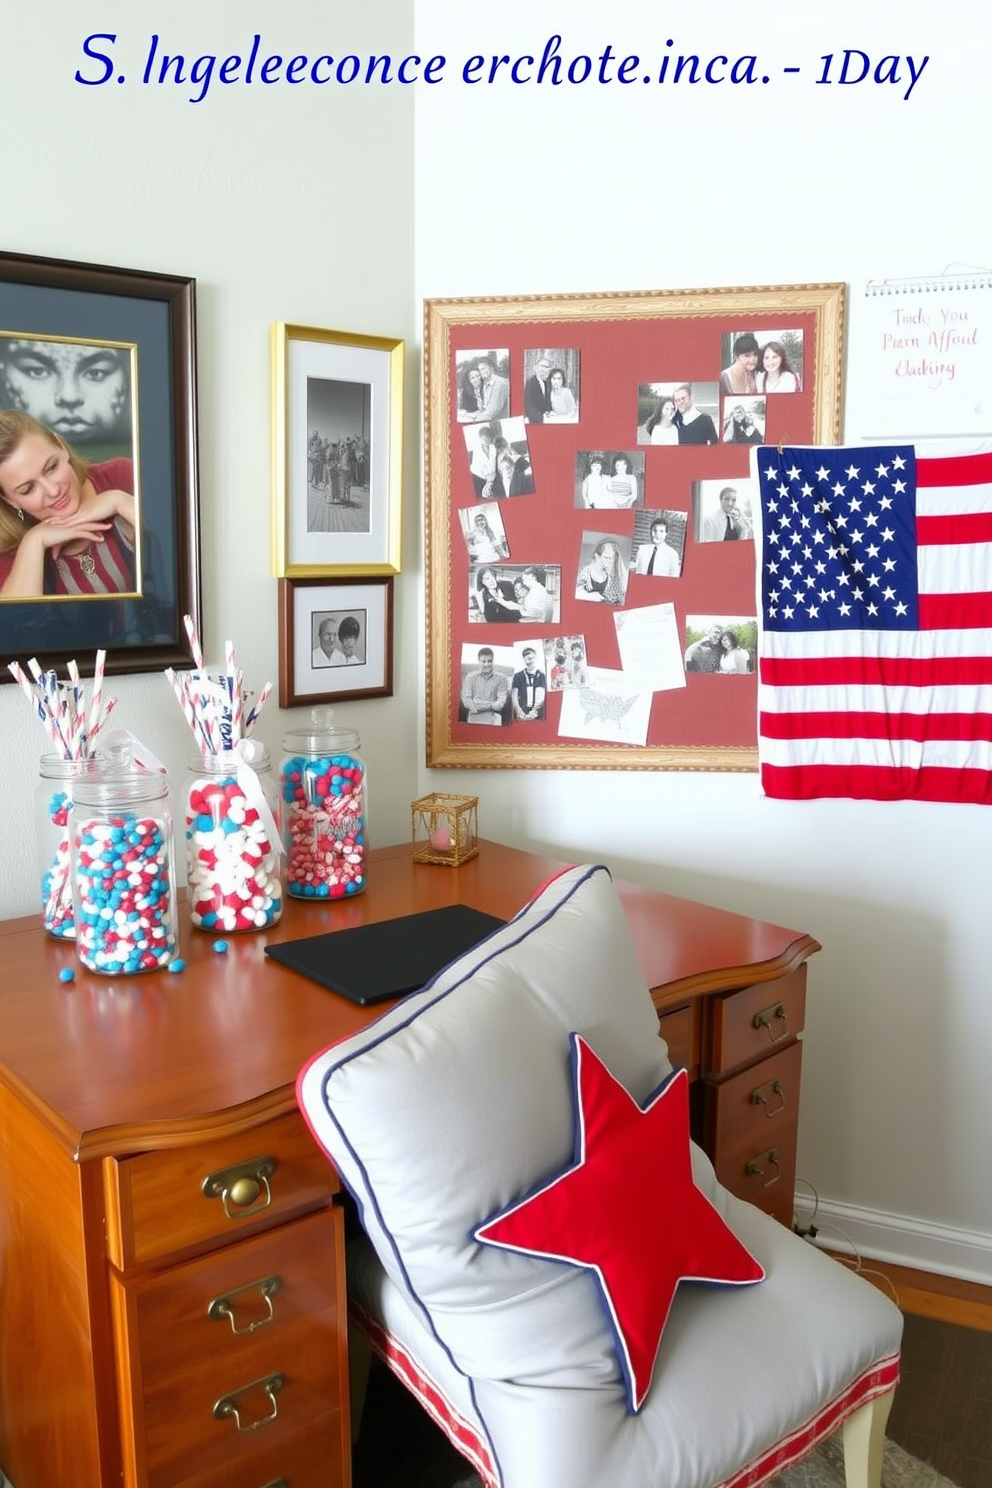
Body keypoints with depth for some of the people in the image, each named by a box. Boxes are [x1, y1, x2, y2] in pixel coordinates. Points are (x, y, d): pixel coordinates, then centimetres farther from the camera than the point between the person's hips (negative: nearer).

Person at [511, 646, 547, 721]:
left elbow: (541, 697, -1)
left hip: (537, 716, 0)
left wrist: (534, 711, -17)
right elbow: (514, 695, 4)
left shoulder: (541, 676, 7)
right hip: (521, 716, 0)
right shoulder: (518, 676, 10)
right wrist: (519, 711, -13)